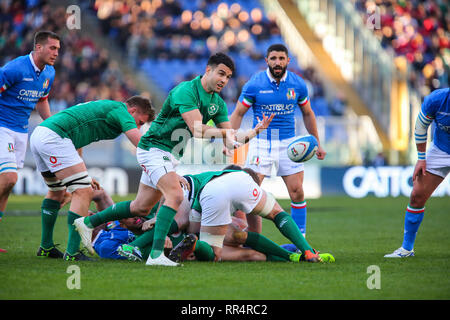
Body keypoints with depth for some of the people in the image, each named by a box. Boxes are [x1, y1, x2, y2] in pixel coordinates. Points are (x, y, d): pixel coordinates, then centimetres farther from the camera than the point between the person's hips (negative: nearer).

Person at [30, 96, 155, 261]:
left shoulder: (105, 107, 29)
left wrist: (83, 176, 30)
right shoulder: (121, 110, 1)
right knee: (83, 192, -10)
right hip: (53, 136, -10)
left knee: (57, 191, 27)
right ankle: (72, 252, -15)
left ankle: (46, 246, 33)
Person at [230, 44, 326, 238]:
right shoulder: (254, 85, -7)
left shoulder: (297, 84, 1)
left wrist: (317, 143, 15)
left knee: (297, 191, -4)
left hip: (288, 142, 2)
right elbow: (238, 113, 0)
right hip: (261, 142, -2)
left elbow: (307, 114, 15)